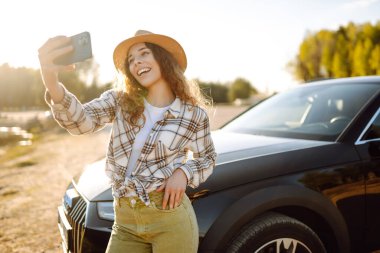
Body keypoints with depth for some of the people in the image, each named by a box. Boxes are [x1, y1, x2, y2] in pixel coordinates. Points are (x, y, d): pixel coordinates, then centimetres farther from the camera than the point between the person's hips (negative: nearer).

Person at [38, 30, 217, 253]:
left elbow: (208, 159, 10)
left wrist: (183, 172, -12)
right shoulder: (119, 100, -1)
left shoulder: (194, 115, -4)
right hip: (125, 220, 2)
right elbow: (81, 121, -19)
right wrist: (53, 85, -39)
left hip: (171, 218, -1)